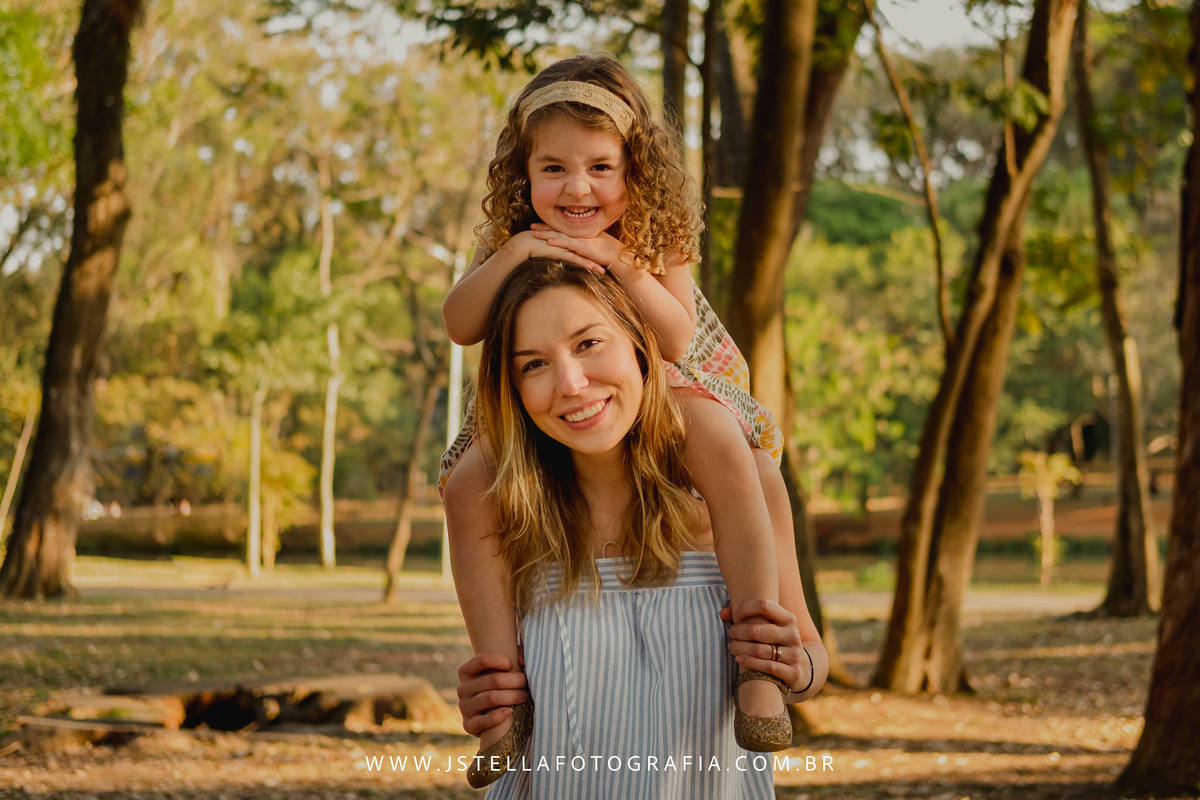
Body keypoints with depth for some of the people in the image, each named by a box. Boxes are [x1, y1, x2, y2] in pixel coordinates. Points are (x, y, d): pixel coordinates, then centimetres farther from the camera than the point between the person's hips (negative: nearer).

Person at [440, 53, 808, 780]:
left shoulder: (656, 241, -10)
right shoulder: (515, 241, -5)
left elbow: (677, 340, -17)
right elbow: (460, 327, -14)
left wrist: (622, 263, -30)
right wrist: (511, 255, -30)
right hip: (542, 421, 2)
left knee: (737, 454, -32)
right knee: (467, 486, -25)